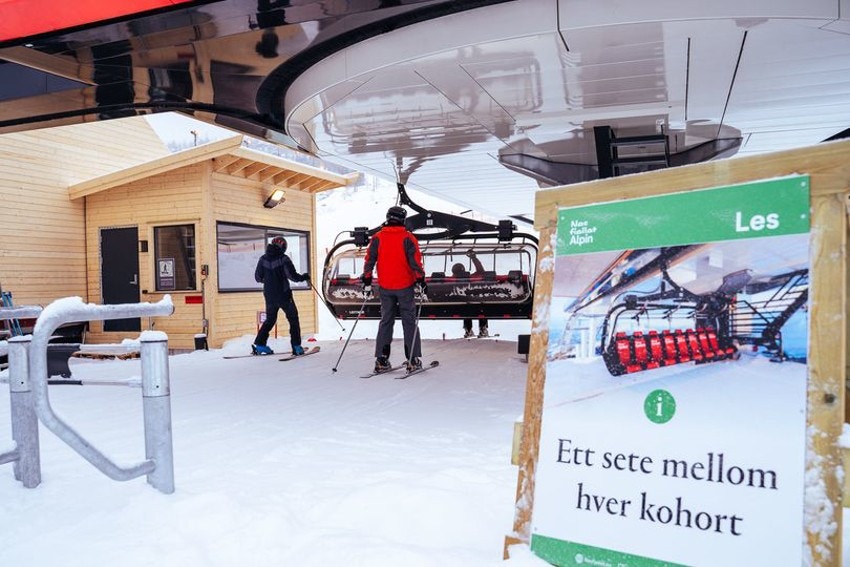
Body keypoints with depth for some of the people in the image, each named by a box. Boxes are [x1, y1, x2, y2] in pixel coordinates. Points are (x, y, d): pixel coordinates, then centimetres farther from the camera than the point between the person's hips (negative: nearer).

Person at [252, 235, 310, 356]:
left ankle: (259, 344, 14)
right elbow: (292, 276, -15)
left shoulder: (263, 259, 3)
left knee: (270, 319, 20)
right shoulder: (283, 258, -12)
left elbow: (257, 277, 8)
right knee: (293, 319, 7)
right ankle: (296, 347, 2)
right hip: (283, 294, -5)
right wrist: (304, 277, 4)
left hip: (269, 295, 5)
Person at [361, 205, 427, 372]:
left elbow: (369, 260, 3)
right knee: (409, 322, 5)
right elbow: (415, 261, -10)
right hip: (405, 287, -3)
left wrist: (367, 280, 10)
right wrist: (421, 281, -6)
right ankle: (413, 360, 4)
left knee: (385, 321, 12)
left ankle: (381, 359, 8)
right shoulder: (407, 238, -7)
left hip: (385, 287, 3)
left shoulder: (377, 238, 2)